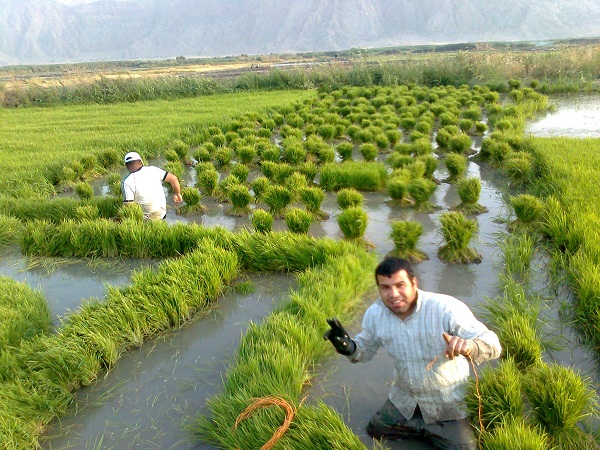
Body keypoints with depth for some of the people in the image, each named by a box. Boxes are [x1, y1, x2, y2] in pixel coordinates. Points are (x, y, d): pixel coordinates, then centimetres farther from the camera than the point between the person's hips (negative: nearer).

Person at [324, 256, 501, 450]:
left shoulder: (446, 308, -30)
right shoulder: (374, 314, -15)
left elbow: (492, 344, -30)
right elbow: (366, 348, 2)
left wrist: (469, 346, -54)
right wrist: (349, 347, -23)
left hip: (448, 406, -4)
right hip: (404, 400, 4)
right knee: (375, 430, 13)